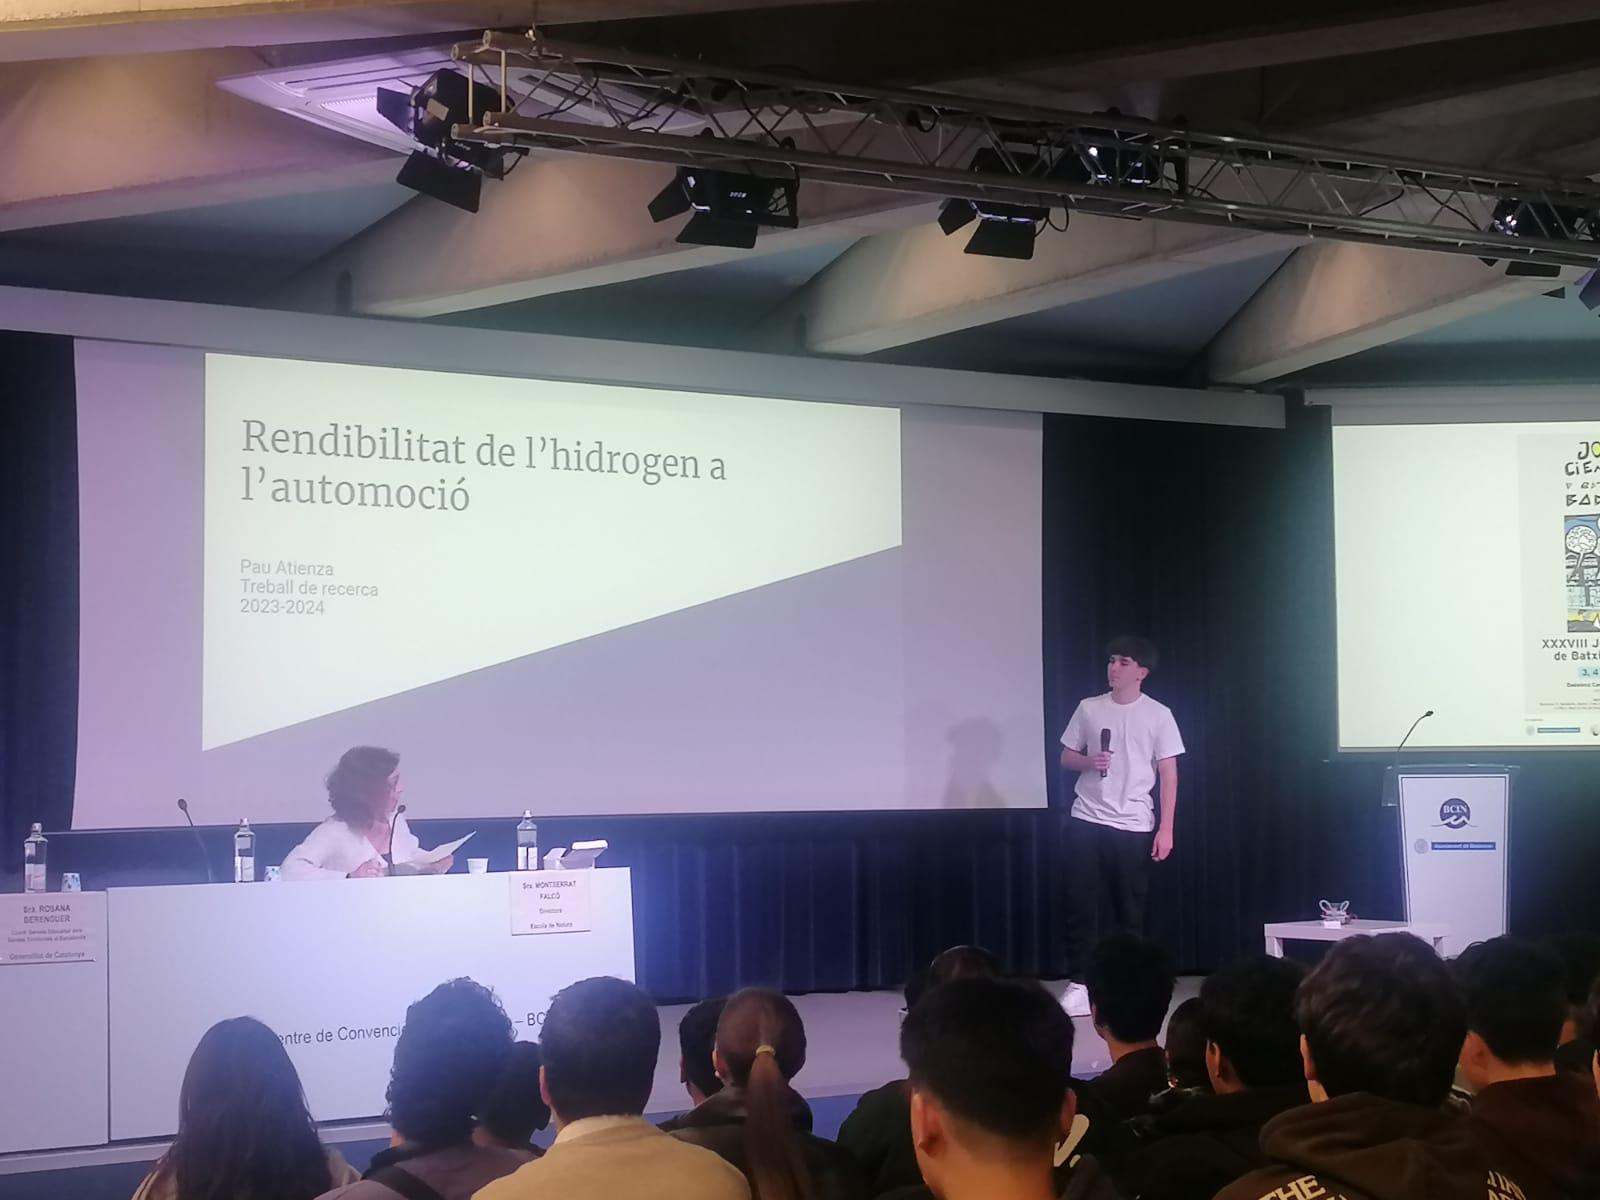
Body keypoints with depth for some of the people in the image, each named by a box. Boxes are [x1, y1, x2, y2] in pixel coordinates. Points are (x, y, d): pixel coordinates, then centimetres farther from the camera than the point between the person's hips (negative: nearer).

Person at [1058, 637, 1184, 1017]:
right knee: (1080, 906, -2)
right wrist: (1090, 762, -10)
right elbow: (1066, 757, 14)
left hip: (1134, 826, -2)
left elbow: (1168, 774, -1)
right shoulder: (1088, 708, 6)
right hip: (1086, 821, 2)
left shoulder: (1158, 715, 0)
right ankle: (1077, 985, 3)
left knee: (1130, 911, 3)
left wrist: (1166, 829, -7)